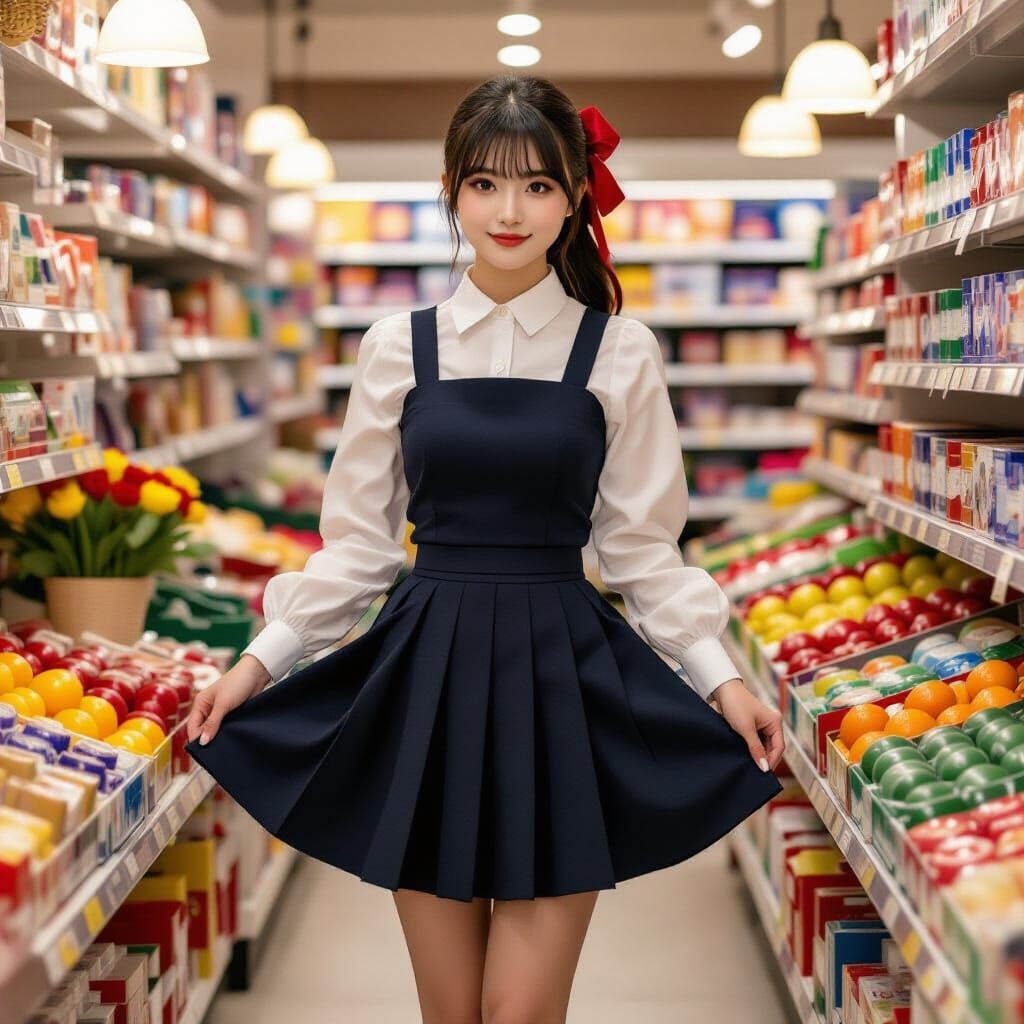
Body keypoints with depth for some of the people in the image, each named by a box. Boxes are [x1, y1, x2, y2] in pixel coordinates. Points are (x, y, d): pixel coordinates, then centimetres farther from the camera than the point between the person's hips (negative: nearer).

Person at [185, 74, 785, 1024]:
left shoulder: (620, 353, 1)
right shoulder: (399, 348, 4)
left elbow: (640, 548, 5)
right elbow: (358, 542, 9)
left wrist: (721, 679, -4)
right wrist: (260, 662, 3)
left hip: (561, 676, -1)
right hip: (428, 671, 2)